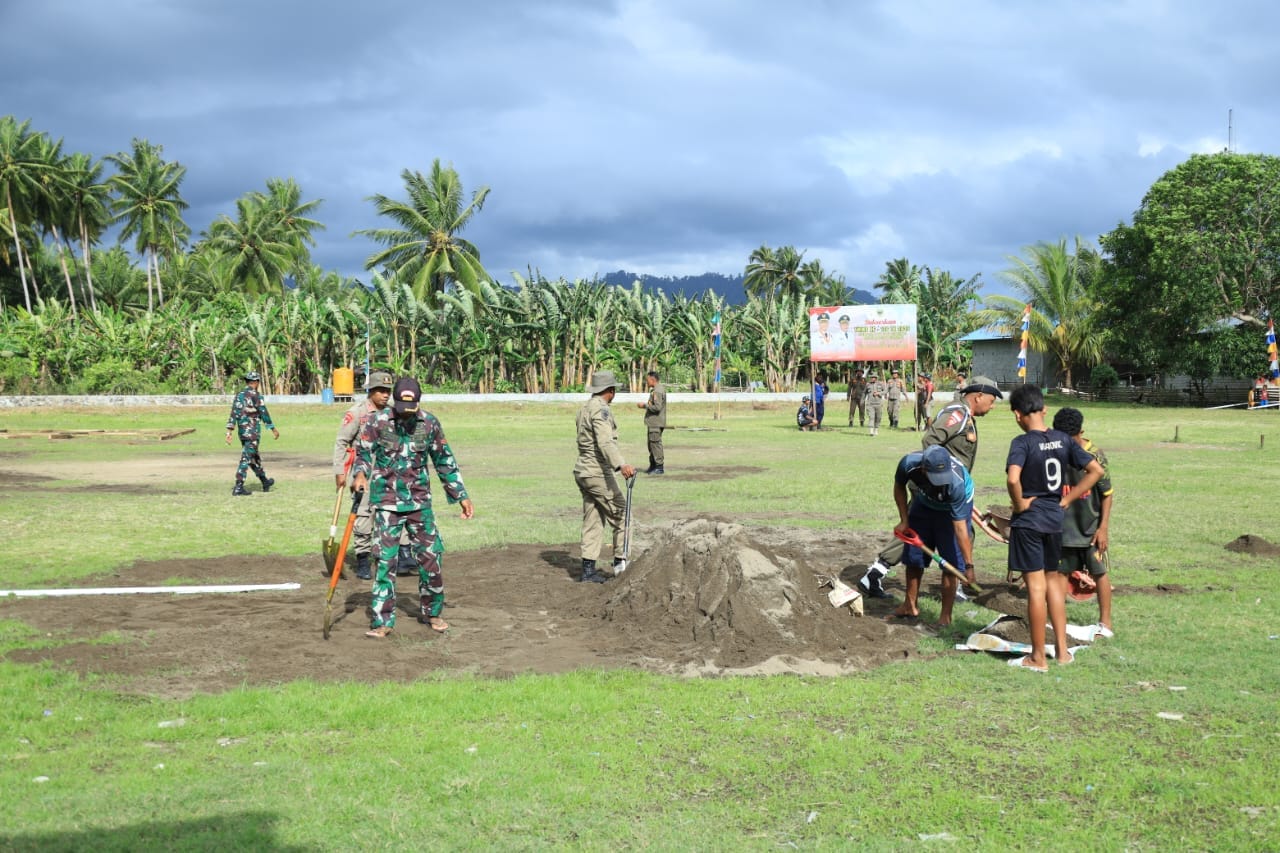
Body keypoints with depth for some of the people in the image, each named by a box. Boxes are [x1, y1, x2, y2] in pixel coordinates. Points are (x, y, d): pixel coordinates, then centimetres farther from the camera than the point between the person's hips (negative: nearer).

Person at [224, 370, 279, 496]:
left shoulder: (239, 395, 10)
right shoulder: (255, 395, -12)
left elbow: (233, 414, 7)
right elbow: (264, 414, -11)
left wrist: (229, 431, 5)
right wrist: (273, 429, -2)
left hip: (242, 432, 8)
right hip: (253, 432, -8)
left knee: (254, 457, 18)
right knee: (246, 459, -7)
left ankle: (265, 482, 33)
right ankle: (238, 488, -11)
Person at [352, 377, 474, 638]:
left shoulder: (429, 423, -1)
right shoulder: (377, 422, -7)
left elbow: (444, 461, 8)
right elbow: (362, 453, 1)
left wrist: (462, 496, 7)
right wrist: (360, 474, -22)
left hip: (420, 501, 2)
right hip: (387, 501, -2)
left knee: (430, 555, 5)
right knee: (385, 560, -4)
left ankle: (431, 612, 23)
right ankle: (383, 620, 4)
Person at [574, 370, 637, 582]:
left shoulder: (585, 408, 15)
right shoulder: (601, 410, -15)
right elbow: (605, 442, -30)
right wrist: (620, 465, -42)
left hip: (583, 471, 9)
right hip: (598, 473, -9)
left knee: (593, 521, 9)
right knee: (621, 516, 2)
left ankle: (588, 569, 8)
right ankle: (620, 561, 7)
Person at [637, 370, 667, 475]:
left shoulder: (657, 391, -17)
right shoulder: (655, 390, 16)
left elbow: (657, 407, -23)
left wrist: (645, 405, -13)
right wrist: (646, 405, 13)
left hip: (656, 423, -11)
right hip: (653, 422, 11)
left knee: (655, 443, -7)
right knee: (652, 444, 16)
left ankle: (659, 467, -4)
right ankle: (653, 466, 25)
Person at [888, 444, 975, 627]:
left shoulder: (956, 484, -42)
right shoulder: (909, 464, -35)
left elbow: (960, 528, -37)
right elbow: (899, 487, -9)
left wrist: (969, 566, -35)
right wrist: (904, 520, -10)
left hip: (954, 506, -4)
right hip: (924, 502, 4)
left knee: (951, 563, -12)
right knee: (913, 556, 9)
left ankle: (945, 615, 1)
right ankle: (910, 606, 27)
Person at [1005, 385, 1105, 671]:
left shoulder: (1022, 443, -16)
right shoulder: (1063, 440, 2)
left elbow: (1013, 478, -33)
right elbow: (1096, 470, 3)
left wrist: (1019, 504, -15)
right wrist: (1066, 500, 5)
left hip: (1028, 521, -6)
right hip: (1055, 519, 6)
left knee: (1036, 587, 0)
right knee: (1053, 581, 19)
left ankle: (1038, 657, 10)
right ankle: (1062, 650, 24)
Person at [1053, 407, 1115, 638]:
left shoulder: (1094, 455, -11)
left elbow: (1106, 494, -7)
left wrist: (1103, 527, -10)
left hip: (1090, 527, -3)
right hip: (1064, 527, 3)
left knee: (1099, 573, 4)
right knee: (1062, 572, 10)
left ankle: (1105, 624, 13)